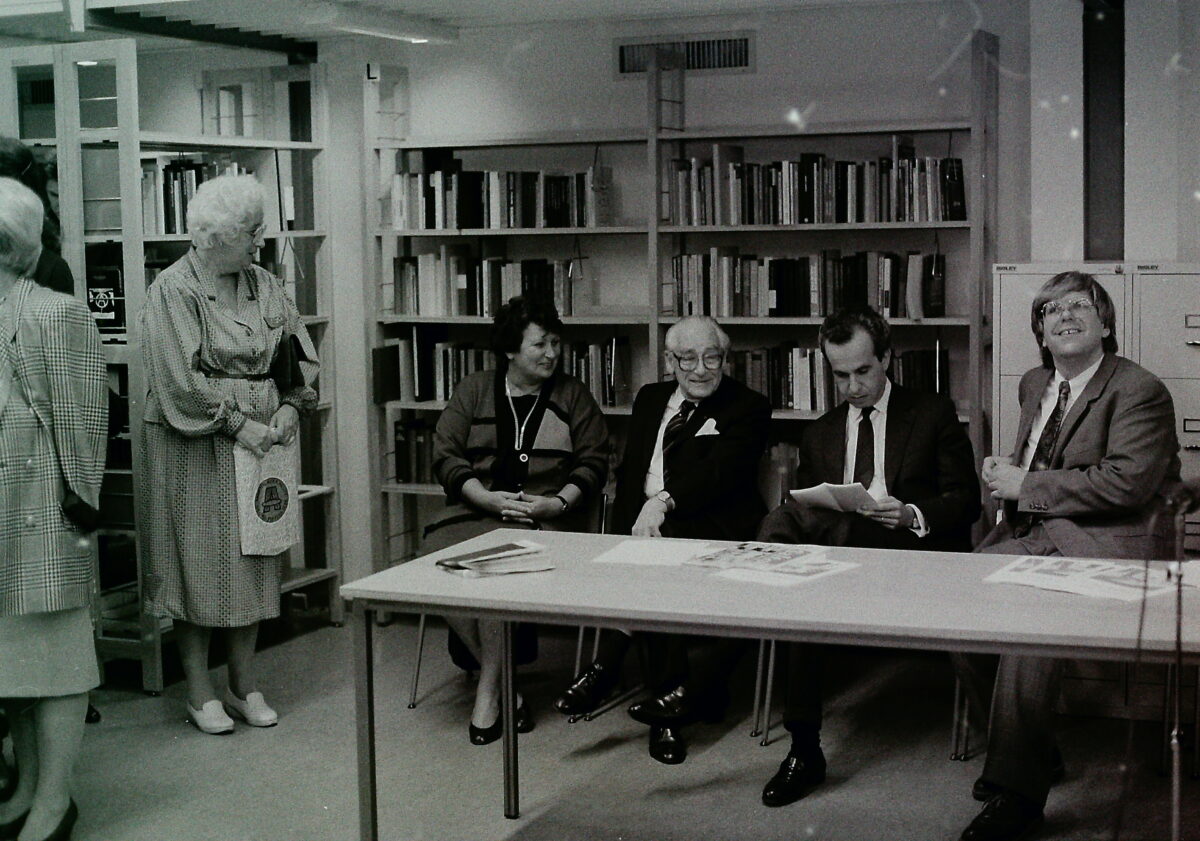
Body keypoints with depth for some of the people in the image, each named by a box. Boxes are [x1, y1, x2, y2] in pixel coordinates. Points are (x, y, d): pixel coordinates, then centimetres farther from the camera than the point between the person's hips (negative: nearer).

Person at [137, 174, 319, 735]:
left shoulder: (264, 284, 9)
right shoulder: (173, 291, -10)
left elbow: (298, 353, 11)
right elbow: (181, 379, -17)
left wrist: (290, 406, -6)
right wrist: (237, 424, -19)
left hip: (257, 443, 6)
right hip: (194, 450, -6)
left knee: (252, 565, 10)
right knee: (197, 565, 1)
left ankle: (244, 685, 21)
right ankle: (200, 692, 13)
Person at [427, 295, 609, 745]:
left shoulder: (572, 395, 14)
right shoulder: (472, 390, 15)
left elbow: (593, 462, 8)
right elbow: (446, 455, 7)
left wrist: (559, 502, -10)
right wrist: (487, 497, -10)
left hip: (546, 512, -2)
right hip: (476, 507, 2)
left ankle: (488, 691, -19)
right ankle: (504, 686, -18)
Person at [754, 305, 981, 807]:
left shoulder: (934, 415, 13)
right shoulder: (819, 434, 24)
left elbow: (966, 502, 5)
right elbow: (802, 508, 18)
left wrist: (910, 515, -15)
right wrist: (795, 519, -7)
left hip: (916, 553, -3)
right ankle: (804, 750, -30)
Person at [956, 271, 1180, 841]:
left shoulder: (1140, 392, -6)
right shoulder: (1034, 385, 20)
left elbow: (1125, 481, -18)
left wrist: (1026, 487, -14)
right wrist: (1005, 474, 8)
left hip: (1105, 544, -8)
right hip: (1034, 536, 8)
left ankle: (1017, 788, -24)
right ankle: (1028, 746, 0)